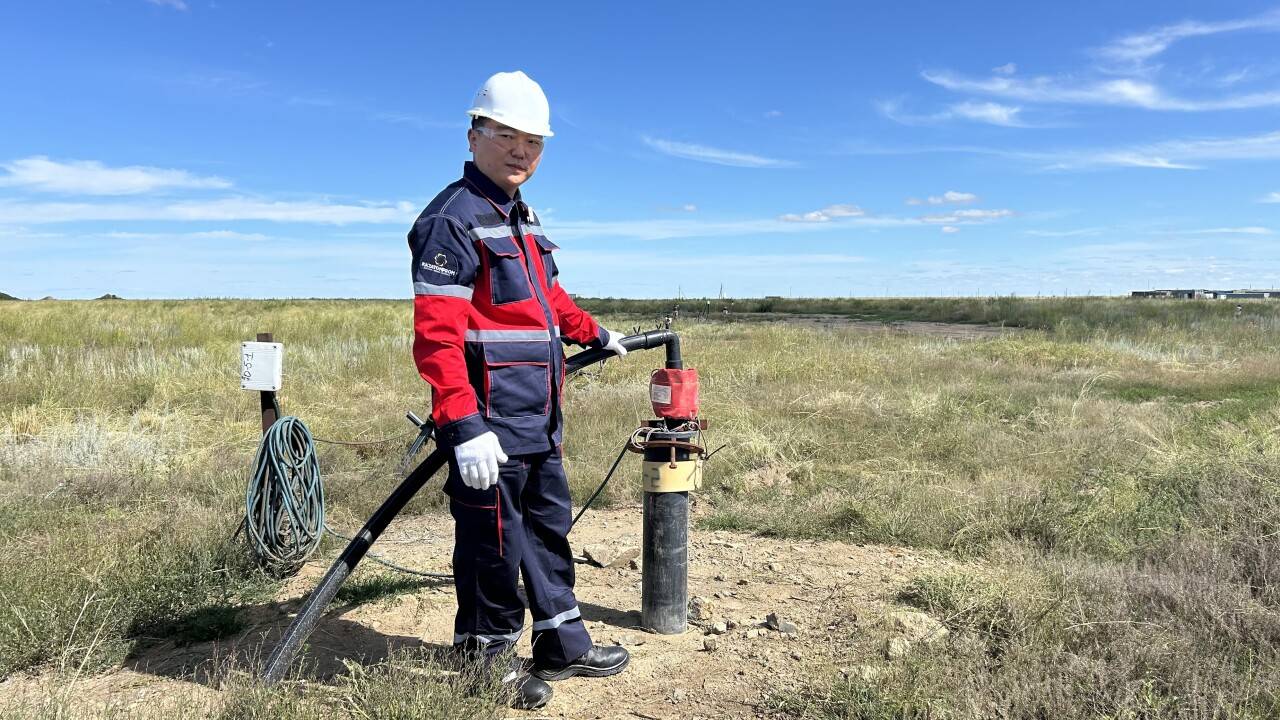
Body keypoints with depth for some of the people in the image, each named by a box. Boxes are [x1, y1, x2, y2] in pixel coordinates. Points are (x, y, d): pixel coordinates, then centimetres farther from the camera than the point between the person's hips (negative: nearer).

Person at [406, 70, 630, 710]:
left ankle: (563, 644, 36)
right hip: (490, 428, -10)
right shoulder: (452, 221, -14)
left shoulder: (521, 219, 16)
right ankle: (486, 664, 24)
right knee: (493, 546, 4)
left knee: (550, 532, 20)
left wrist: (594, 334, 38)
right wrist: (462, 427, -29)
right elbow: (436, 336, -23)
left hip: (540, 422, 10)